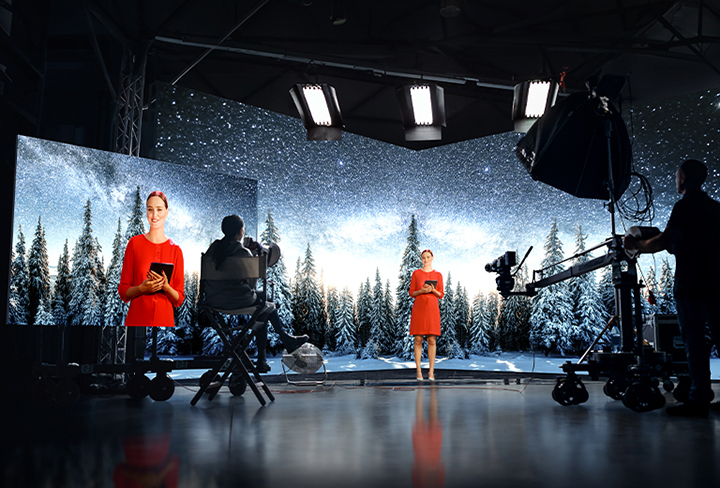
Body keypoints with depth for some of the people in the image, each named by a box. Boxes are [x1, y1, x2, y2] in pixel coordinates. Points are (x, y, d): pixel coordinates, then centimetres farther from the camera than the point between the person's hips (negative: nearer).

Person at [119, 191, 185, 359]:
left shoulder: (175, 250, 5)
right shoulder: (134, 243, 4)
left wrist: (165, 287, -12)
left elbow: (180, 298, 7)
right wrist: (142, 288, -14)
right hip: (137, 321, -1)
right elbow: (123, 291, 5)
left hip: (165, 321, 1)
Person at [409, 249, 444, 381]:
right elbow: (411, 293, 6)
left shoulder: (438, 275, 9)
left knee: (432, 340, -1)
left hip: (432, 308, 0)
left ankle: (431, 371, 5)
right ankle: (419, 371, 4)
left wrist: (433, 290, -11)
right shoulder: (416, 273, 8)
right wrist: (421, 291, -13)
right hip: (419, 308, 0)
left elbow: (441, 295, 8)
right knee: (418, 340, -1)